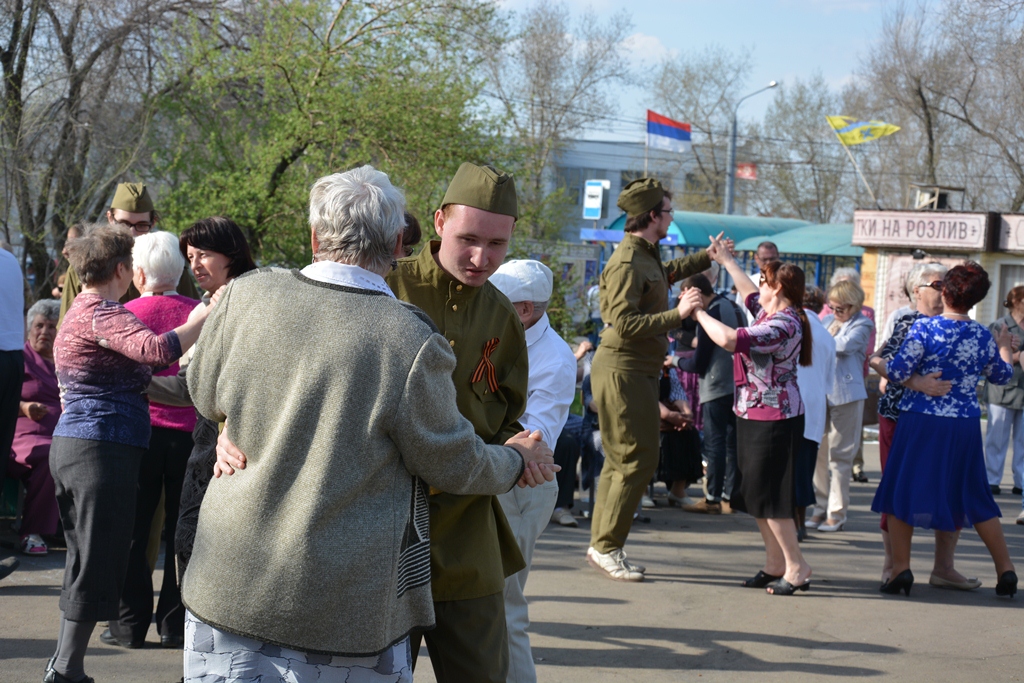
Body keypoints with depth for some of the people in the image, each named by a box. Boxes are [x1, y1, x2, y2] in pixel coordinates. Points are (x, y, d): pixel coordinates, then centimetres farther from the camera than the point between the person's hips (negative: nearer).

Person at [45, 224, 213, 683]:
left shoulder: (78, 314, 19)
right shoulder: (104, 315, -14)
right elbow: (155, 349, -31)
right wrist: (209, 318, -26)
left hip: (69, 445, 10)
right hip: (103, 450, -10)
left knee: (85, 561, 15)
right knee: (98, 564, -4)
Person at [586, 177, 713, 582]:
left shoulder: (647, 256, 14)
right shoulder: (627, 263, -17)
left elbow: (668, 273, 39)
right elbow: (624, 324, -25)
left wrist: (709, 257, 40)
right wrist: (677, 314, -27)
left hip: (638, 370, 10)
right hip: (622, 370, -10)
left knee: (621, 461, 13)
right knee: (636, 460, -8)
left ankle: (600, 545, 19)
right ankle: (606, 546, -3)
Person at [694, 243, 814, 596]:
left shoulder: (783, 325, -22)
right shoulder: (771, 313, 8)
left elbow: (728, 339, -33)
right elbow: (750, 293, 32)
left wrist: (698, 313, -20)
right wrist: (727, 260, 40)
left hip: (774, 419, -10)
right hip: (757, 416, 10)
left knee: (768, 495, -6)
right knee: (758, 494, 13)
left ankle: (797, 567, 0)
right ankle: (775, 564, 20)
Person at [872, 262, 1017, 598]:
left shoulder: (924, 328, -11)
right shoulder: (983, 336, 2)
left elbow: (897, 372, -12)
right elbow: (1002, 376, 19)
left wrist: (873, 362, 8)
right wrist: (1004, 347, 39)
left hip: (920, 422, -4)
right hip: (965, 426, 4)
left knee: (901, 491, 9)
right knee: (975, 499, 14)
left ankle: (901, 568, 4)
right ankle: (1005, 568, 15)